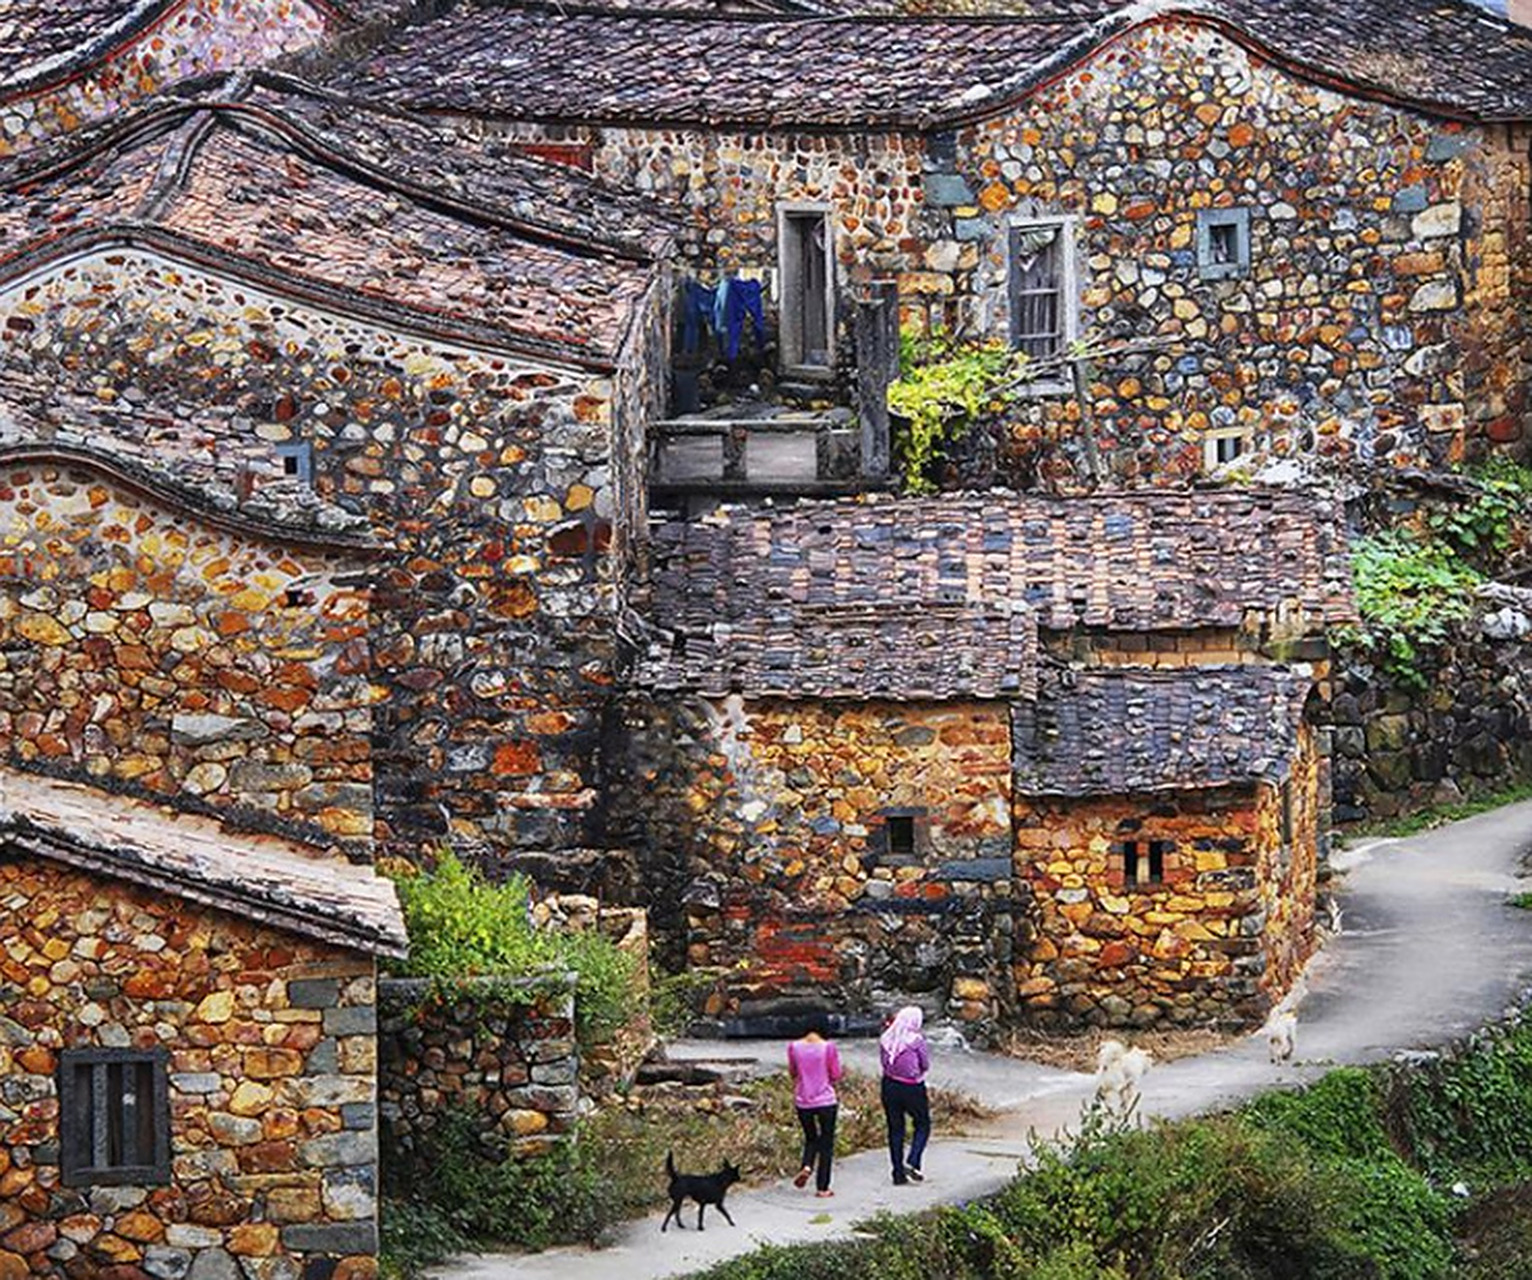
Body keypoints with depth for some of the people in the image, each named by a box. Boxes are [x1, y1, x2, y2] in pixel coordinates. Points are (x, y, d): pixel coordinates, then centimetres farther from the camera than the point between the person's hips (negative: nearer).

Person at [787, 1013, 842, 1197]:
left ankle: (806, 1166, -4)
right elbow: (836, 1075, -5)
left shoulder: (794, 1047, -3)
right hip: (826, 1100, -3)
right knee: (826, 1142, 9)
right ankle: (822, 1187, 9)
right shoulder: (829, 1047, -12)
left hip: (802, 1101, 3)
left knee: (811, 1138, 23)